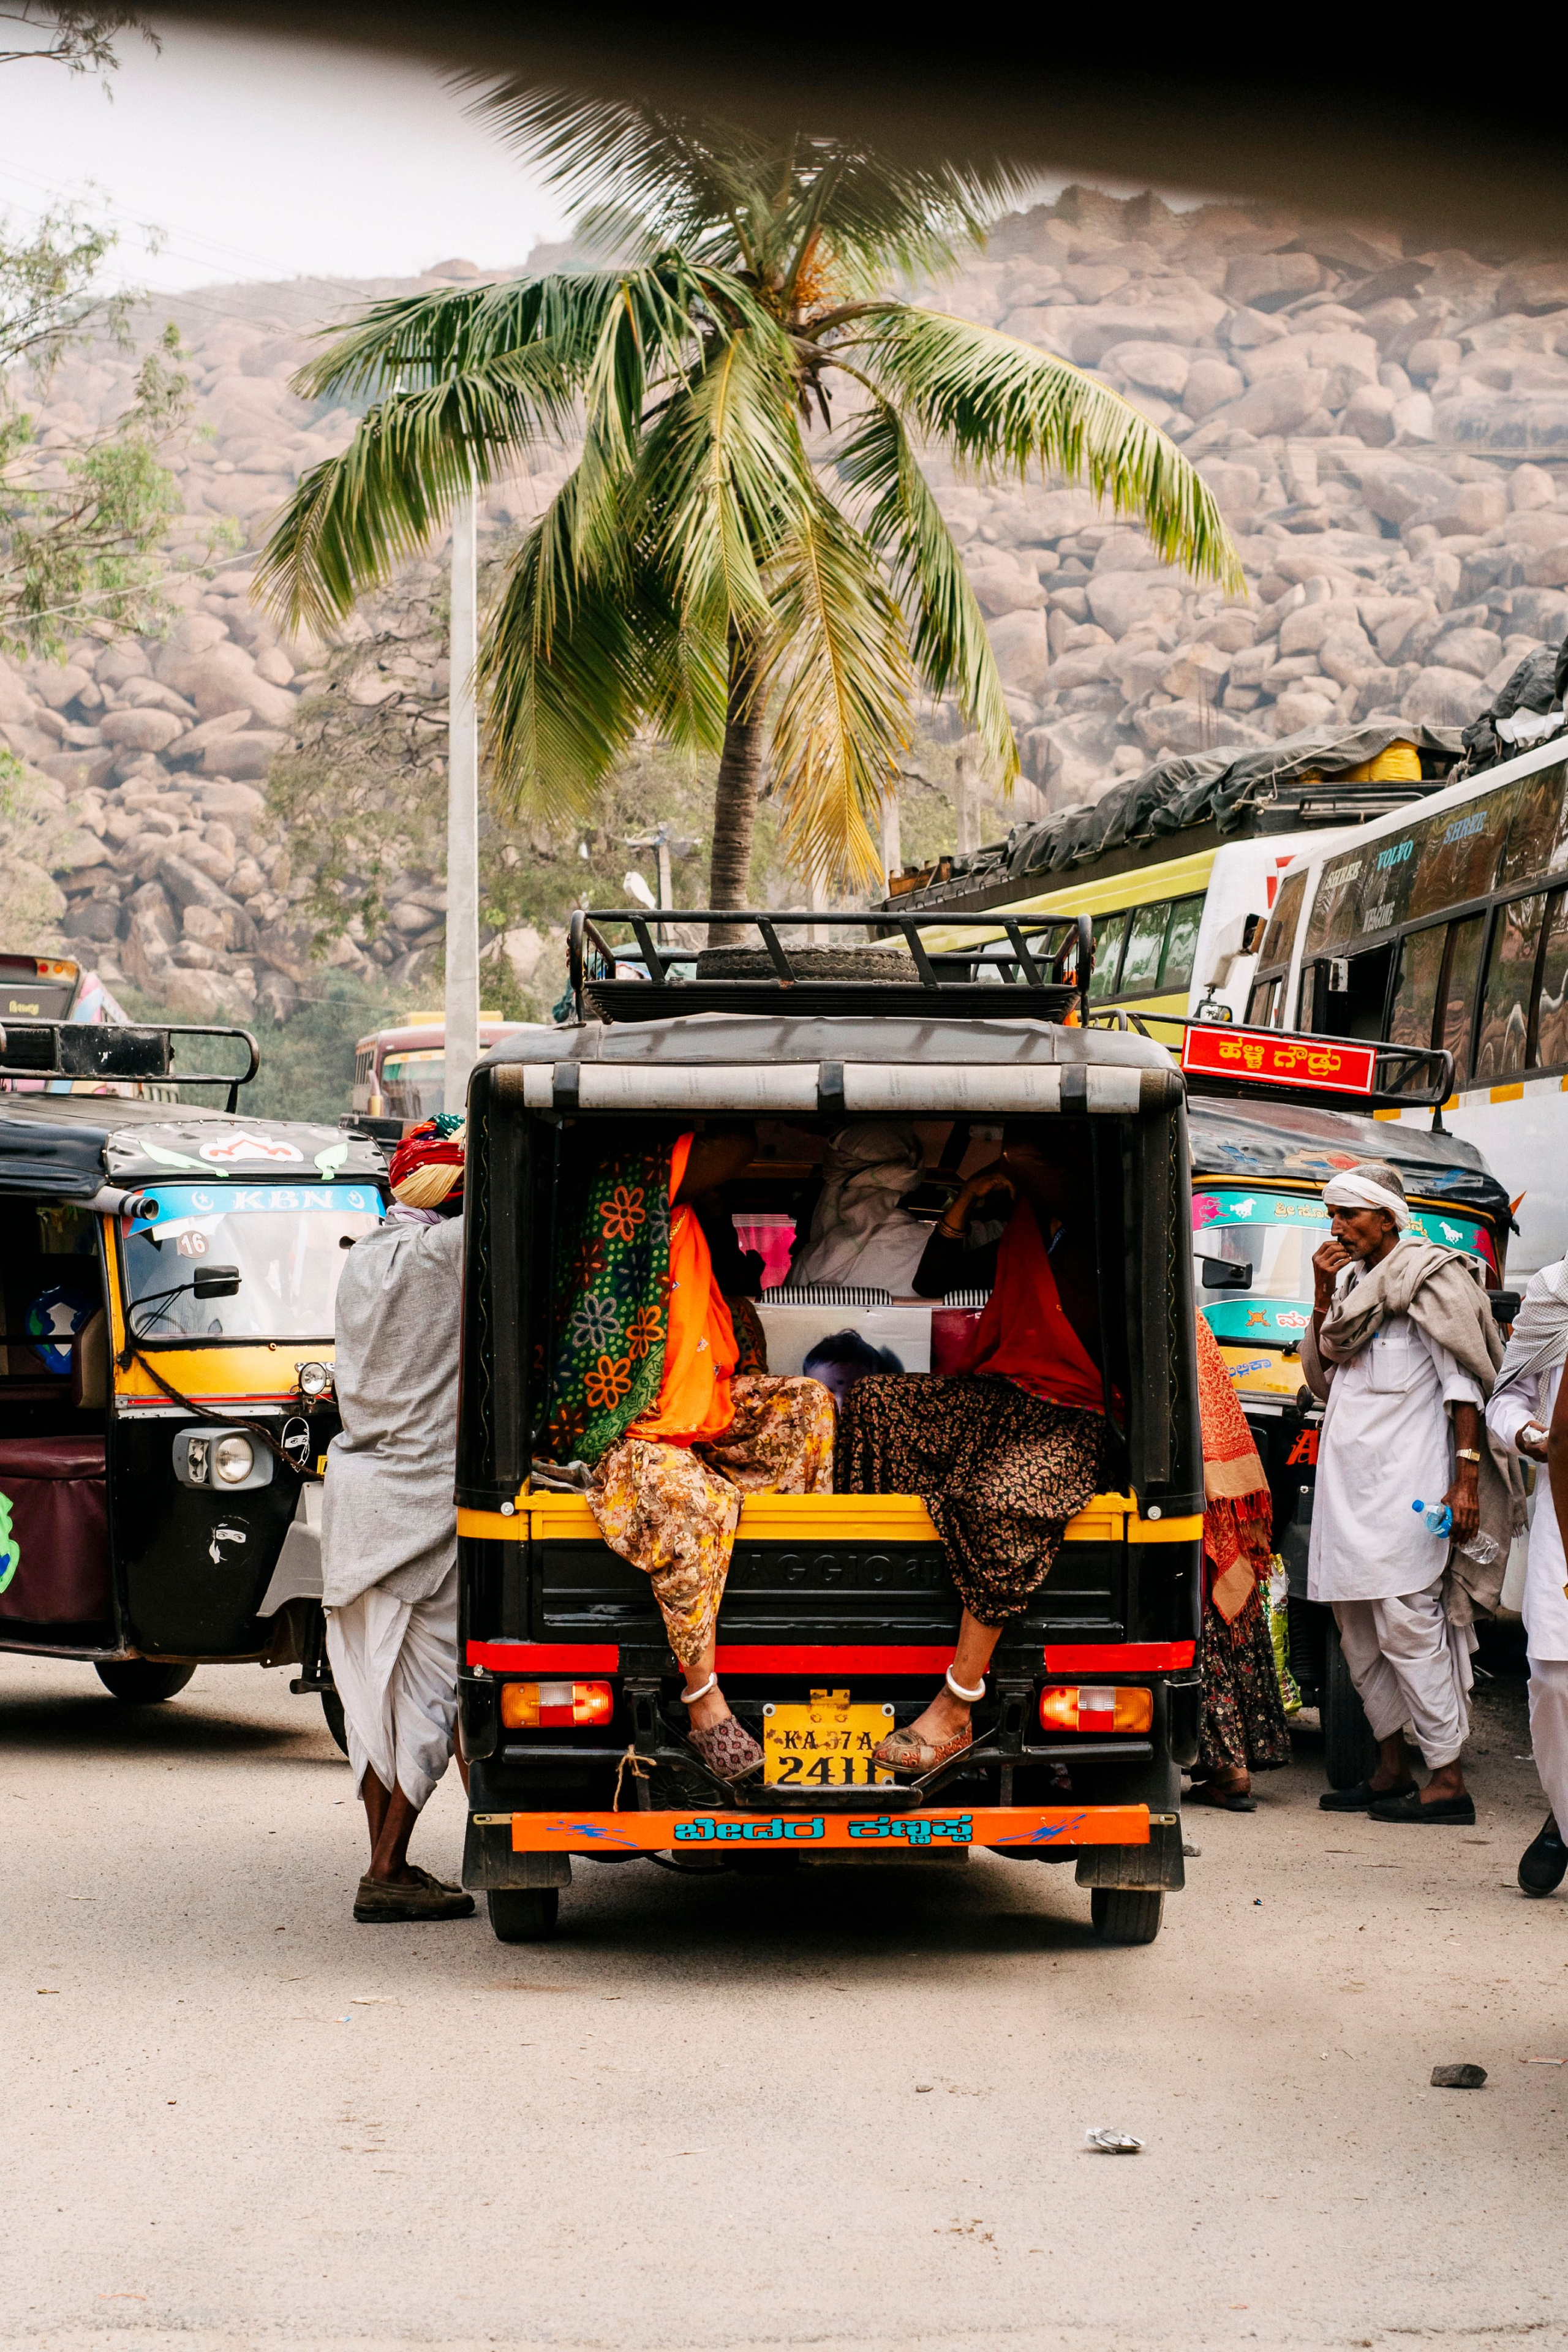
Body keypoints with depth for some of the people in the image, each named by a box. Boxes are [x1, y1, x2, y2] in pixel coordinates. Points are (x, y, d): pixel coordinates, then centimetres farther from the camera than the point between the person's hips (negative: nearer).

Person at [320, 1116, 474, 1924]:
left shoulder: (362, 1260, 13)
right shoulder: (447, 1250, -11)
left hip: (358, 1483, 8)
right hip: (422, 1491, -8)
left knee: (373, 1684, 10)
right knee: (425, 1685, -3)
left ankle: (387, 1864, 14)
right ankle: (387, 1874, -4)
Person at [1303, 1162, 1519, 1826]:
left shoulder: (1427, 1278, -6)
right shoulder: (1351, 1282, 17)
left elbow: (1463, 1383, -10)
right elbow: (1321, 1378, 16)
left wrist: (1467, 1475, -18)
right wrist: (1322, 1297, 5)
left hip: (1404, 1481, -9)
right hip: (1346, 1476, 9)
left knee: (1406, 1622, -12)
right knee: (1358, 1628, 10)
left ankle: (1448, 1779, -12)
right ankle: (1390, 1769, 19)